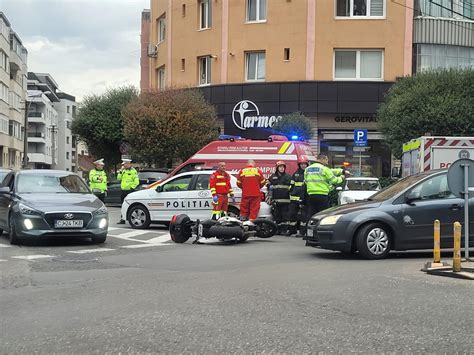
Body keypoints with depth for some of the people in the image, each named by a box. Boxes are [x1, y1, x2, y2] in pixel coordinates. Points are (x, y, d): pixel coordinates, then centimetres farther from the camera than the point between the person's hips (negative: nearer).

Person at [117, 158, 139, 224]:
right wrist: (120, 171, 1)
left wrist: (132, 187, -14)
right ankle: (122, 219, 16)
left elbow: (136, 181, -11)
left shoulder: (133, 171, -8)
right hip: (123, 190, 8)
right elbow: (119, 178, 11)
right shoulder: (123, 171, 15)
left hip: (130, 191, -7)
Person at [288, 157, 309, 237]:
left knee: (303, 215, -3)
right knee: (292, 213, 7)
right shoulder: (295, 174, 15)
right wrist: (291, 194, 11)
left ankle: (302, 231, 2)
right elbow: (291, 185, 20)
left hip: (304, 197, -4)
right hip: (295, 197, 4)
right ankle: (292, 229, 18)